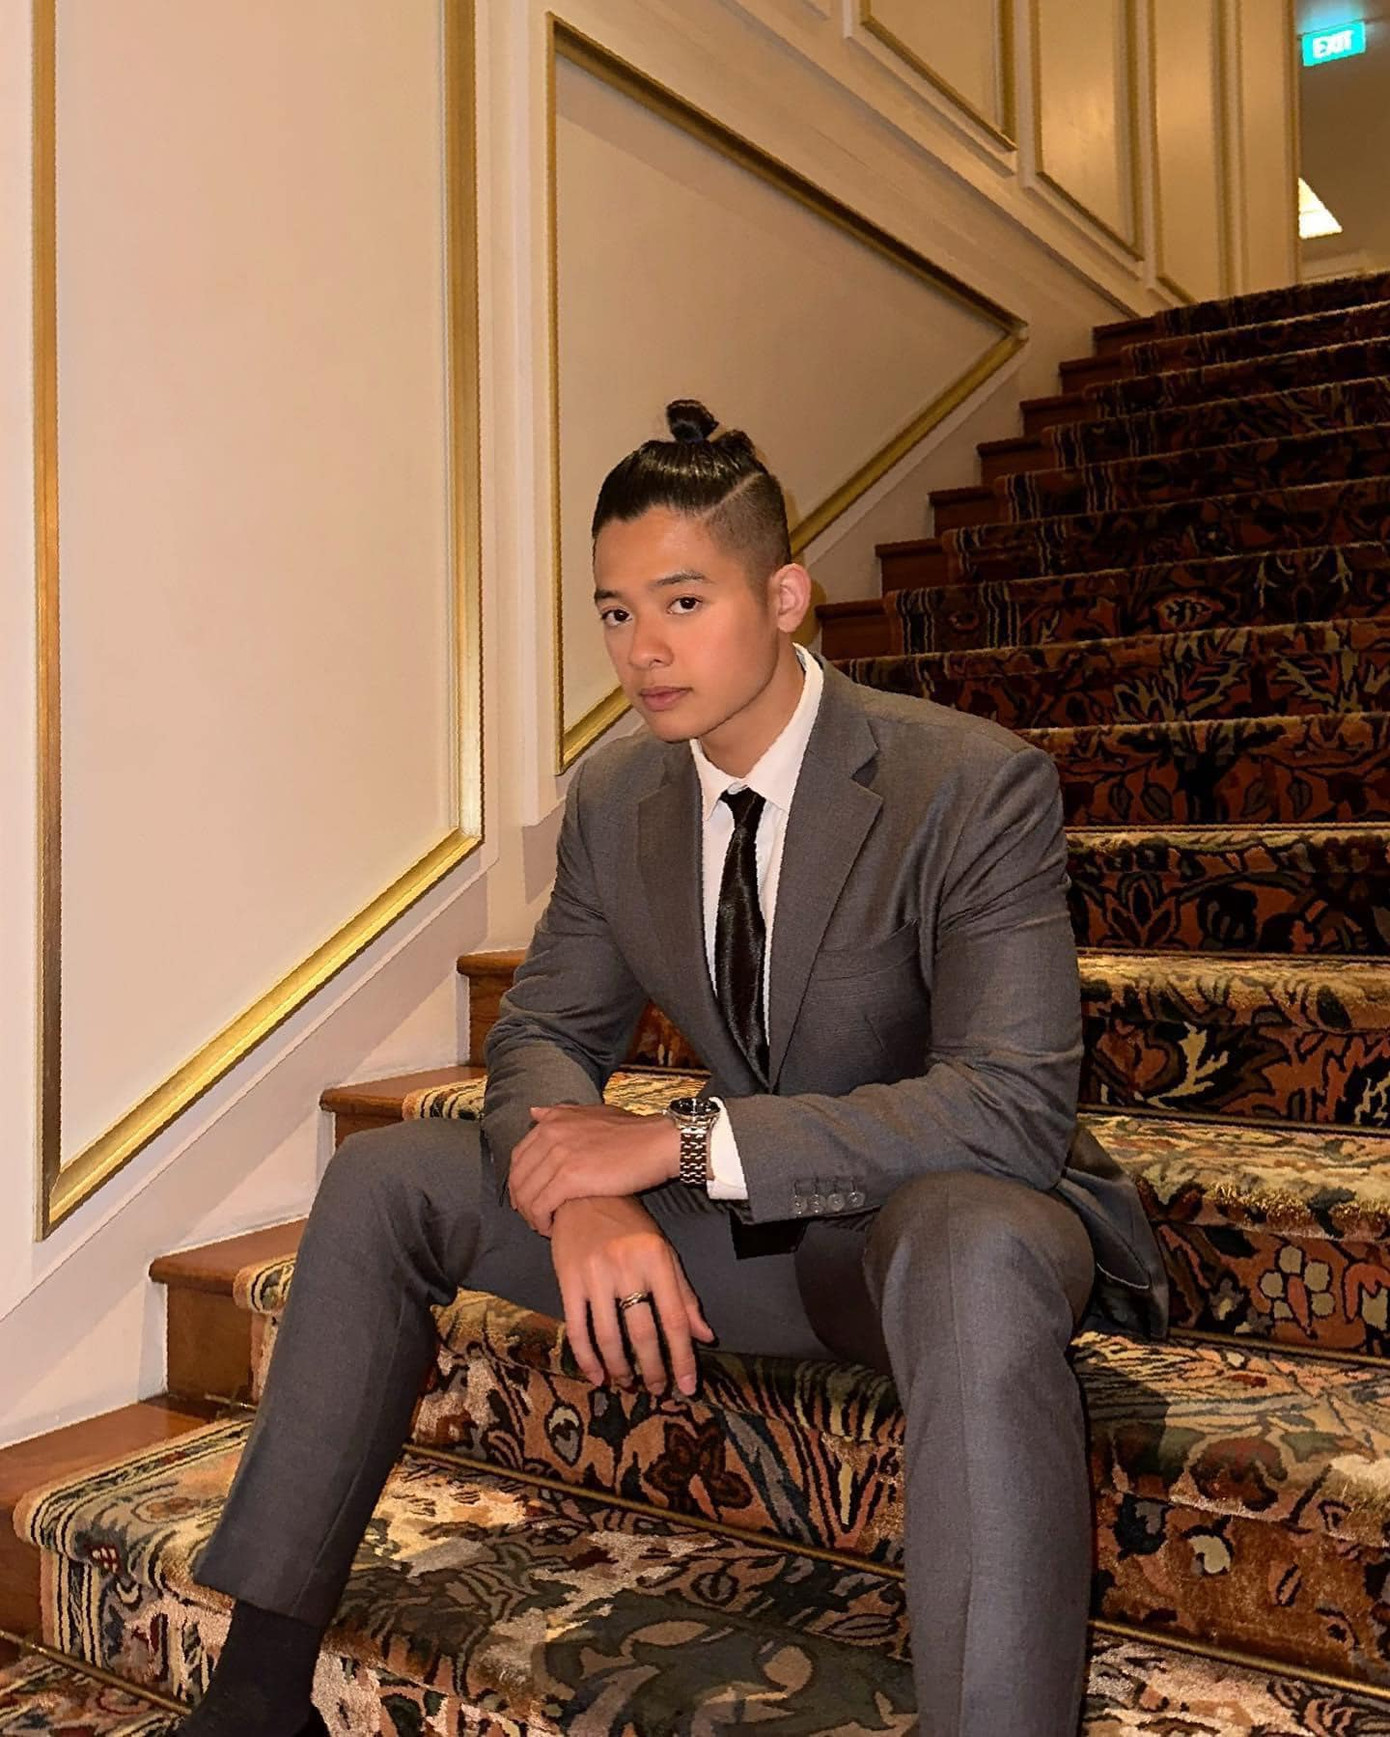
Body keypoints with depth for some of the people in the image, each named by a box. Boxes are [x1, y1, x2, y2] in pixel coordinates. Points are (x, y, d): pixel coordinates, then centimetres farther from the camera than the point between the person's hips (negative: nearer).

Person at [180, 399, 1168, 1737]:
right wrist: (587, 1201, -22)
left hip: (953, 1212, -5)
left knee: (970, 1257, -43)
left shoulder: (976, 783, -19)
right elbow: (545, 1030, 3)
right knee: (381, 1178, -5)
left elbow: (1014, 1103, -26)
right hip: (744, 1223, 6)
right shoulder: (614, 798, -2)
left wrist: (683, 1140, -30)